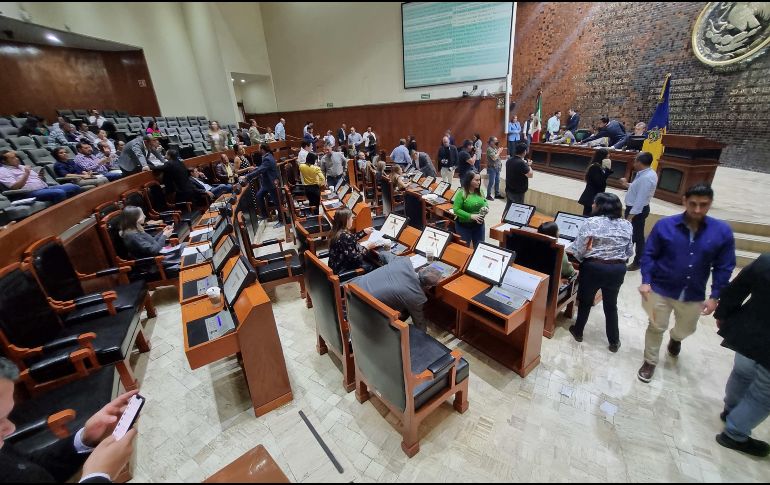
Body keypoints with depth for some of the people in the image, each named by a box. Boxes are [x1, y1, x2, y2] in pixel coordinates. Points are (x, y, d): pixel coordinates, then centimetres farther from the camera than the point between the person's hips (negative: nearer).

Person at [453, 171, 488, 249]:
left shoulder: (480, 191, 2)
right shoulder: (461, 193, -16)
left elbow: (485, 202, 16)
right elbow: (456, 210, -20)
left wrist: (486, 208, -7)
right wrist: (471, 216, -26)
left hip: (479, 224, 5)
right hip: (464, 226, -5)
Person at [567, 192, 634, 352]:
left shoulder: (590, 222, -13)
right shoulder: (627, 225, 2)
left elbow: (578, 249, -15)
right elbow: (630, 252, 6)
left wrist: (584, 260, 5)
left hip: (593, 268, -4)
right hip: (617, 270, 4)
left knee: (585, 301, 16)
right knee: (611, 305, 20)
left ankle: (578, 332, 32)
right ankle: (614, 341, 31)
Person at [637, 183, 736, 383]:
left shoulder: (722, 231, -9)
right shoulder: (664, 225, -15)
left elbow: (724, 267, -2)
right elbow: (649, 255, -8)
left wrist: (715, 296, -5)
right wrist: (646, 281, -17)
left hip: (694, 295, 3)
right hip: (660, 290, -3)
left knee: (686, 329, 25)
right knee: (656, 328, 12)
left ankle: (675, 338, 61)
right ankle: (650, 362, 32)